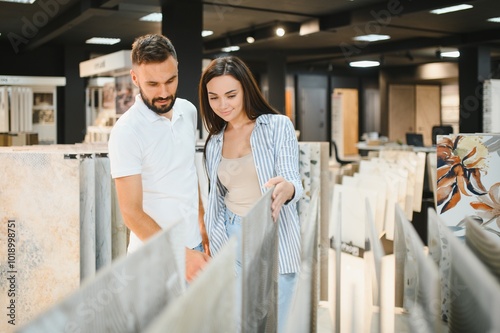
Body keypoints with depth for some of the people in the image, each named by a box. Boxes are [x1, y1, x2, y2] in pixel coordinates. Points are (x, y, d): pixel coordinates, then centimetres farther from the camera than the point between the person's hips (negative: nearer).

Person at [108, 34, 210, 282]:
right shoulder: (127, 131, -17)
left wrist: (203, 223, 13)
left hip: (195, 246, 6)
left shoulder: (188, 111, 2)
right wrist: (181, 255, -25)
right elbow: (132, 212, -18)